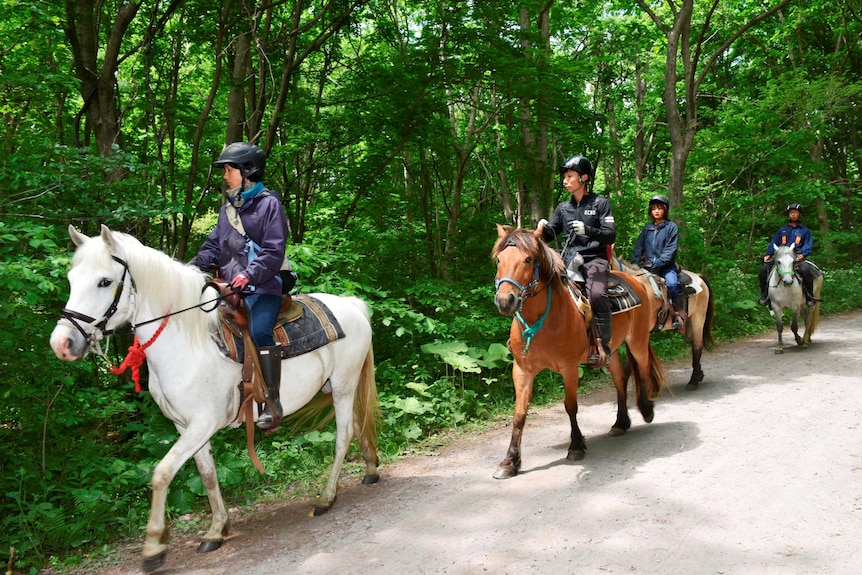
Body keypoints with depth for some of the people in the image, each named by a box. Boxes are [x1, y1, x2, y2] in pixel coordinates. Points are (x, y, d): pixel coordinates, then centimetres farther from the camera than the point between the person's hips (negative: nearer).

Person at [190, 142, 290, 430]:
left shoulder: (268, 203, -2)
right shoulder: (228, 209, 19)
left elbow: (273, 252, -10)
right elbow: (213, 246, 18)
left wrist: (250, 274, -25)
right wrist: (193, 265, -1)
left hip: (263, 286, -8)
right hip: (231, 286, 8)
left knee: (259, 331, -28)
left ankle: (272, 400, -22)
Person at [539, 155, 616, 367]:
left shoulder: (600, 204, 4)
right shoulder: (563, 208, 16)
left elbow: (610, 235, -3)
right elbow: (550, 234, 20)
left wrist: (587, 230, -21)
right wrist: (543, 229, -4)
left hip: (594, 259, -5)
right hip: (568, 260, 6)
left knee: (596, 294, -33)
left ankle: (602, 346, -24)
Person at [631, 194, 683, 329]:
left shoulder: (671, 227, 2)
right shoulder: (647, 228, 15)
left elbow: (670, 250, -7)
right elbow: (639, 247, 16)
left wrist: (657, 263, -17)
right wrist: (635, 263, 1)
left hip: (666, 266, -4)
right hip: (648, 267, 4)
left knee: (672, 283, -30)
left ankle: (678, 313, -18)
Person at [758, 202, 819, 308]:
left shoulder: (805, 230, 17)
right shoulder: (782, 230, 24)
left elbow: (808, 245, 7)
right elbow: (774, 243, 19)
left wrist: (803, 254, -14)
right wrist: (768, 254, 1)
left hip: (797, 257, -3)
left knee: (805, 270, -34)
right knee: (764, 269, -18)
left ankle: (810, 297, -19)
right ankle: (765, 295, -5)